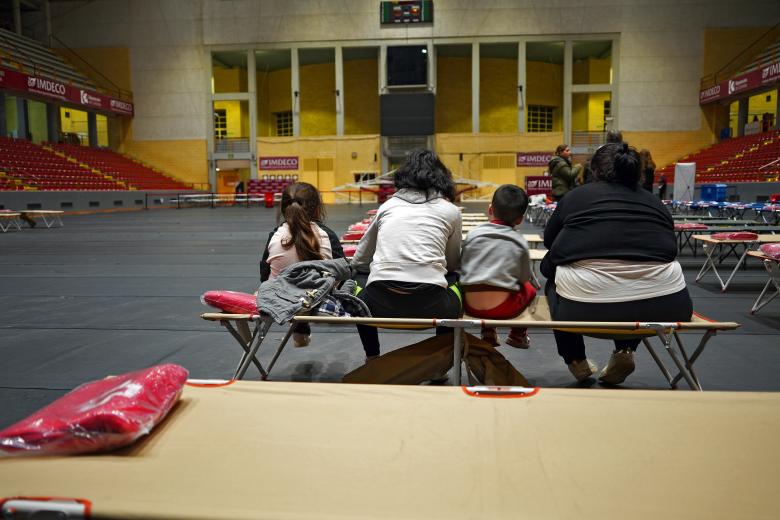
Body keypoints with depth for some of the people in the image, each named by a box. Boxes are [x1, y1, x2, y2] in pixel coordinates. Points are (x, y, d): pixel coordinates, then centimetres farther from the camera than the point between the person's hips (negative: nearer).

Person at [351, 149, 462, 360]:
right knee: (456, 281, 31)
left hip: (381, 304, 2)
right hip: (430, 306, -1)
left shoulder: (387, 206, 16)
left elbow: (359, 261, 21)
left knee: (359, 279, 34)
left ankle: (372, 359, 33)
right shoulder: (451, 210, 11)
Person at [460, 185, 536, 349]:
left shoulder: (473, 234, 3)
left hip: (471, 304, 1)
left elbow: (462, 267, 7)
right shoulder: (520, 242, 2)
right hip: (504, 308, -1)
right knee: (529, 289, 28)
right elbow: (524, 278, 9)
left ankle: (488, 333, 27)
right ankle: (517, 335, 36)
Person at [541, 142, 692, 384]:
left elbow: (549, 241, 27)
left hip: (585, 309, -2)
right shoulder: (655, 202, 19)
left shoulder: (577, 196, 14)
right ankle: (625, 350, 20)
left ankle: (576, 360, 30)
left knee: (550, 267, 30)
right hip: (664, 307, 3)